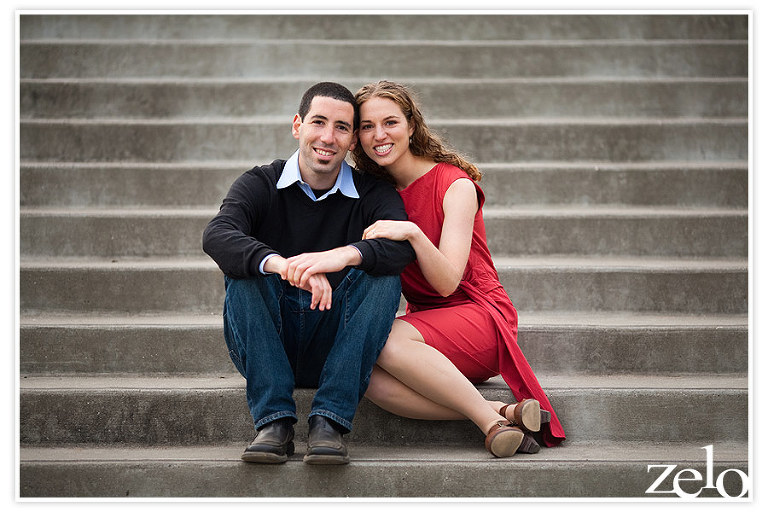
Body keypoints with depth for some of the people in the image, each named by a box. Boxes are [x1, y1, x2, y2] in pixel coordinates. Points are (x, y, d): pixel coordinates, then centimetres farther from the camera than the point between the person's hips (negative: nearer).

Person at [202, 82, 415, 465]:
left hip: (333, 349, 0)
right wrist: (282, 265, -42)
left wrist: (344, 255, -42)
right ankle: (274, 420, -28)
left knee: (383, 275, -22)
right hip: (266, 347, 0)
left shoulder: (372, 195, 1)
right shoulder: (260, 185, -1)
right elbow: (216, 236, -23)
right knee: (243, 268, -24)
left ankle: (329, 421, -27)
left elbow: (403, 244, -21)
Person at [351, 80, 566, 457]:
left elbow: (448, 282, -16)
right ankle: (502, 414, -29)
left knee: (386, 341, -34)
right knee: (368, 378, -29)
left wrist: (411, 232, -32)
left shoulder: (456, 185, -8)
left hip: (481, 316, -5)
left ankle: (493, 421, -26)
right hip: (425, 321, 5)